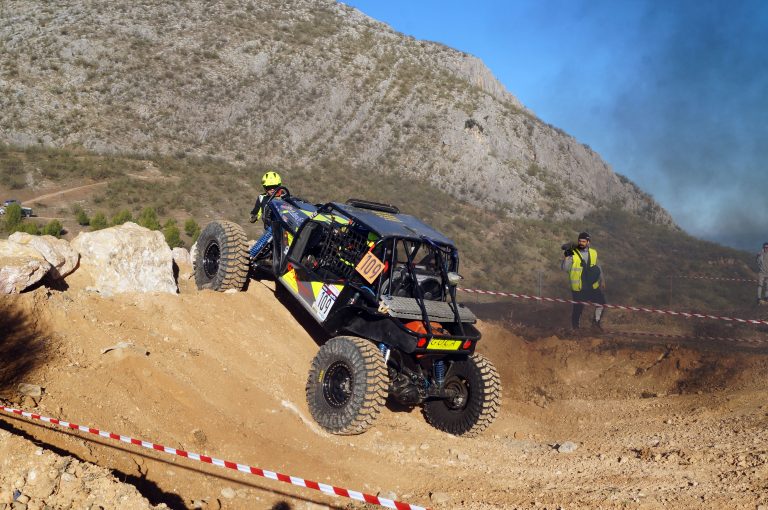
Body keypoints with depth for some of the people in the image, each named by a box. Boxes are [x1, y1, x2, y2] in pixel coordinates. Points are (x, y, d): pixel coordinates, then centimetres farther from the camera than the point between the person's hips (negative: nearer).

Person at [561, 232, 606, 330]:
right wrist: (566, 257, -33)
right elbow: (565, 268, -19)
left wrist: (602, 280, 19)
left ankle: (596, 321, 32)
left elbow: (597, 267, 18)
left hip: (593, 286, 4)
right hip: (578, 288, -4)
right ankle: (575, 328, 22)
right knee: (578, 308, 0)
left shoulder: (593, 253, 4)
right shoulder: (572, 253, -11)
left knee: (601, 302, 9)